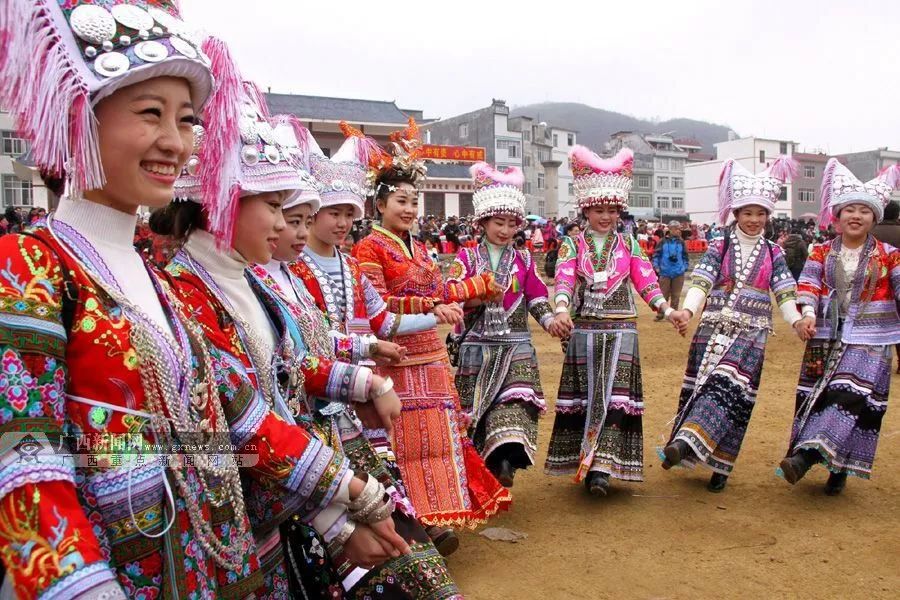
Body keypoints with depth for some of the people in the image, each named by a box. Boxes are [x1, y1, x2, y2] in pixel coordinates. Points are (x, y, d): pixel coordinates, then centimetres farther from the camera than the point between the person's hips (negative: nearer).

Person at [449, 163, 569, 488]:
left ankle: (505, 460, -26)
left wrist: (549, 319, -9)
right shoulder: (466, 258, 4)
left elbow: (537, 297, 9)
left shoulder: (524, 260, 10)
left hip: (515, 346, 1)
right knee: (475, 405, 5)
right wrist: (479, 296, -22)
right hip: (477, 346, -1)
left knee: (514, 401, -18)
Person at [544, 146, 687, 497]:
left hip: (621, 330, 1)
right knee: (585, 397, 6)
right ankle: (586, 463, 18)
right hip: (584, 329, 0)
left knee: (614, 396, -7)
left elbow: (646, 282, 1)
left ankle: (600, 468, -8)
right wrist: (562, 310, -31)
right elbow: (564, 280, -12)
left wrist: (667, 310, -15)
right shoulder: (573, 245, 4)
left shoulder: (629, 245, 8)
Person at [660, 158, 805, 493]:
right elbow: (701, 283, -5)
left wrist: (797, 321, -14)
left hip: (750, 333, 0)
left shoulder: (773, 254, 10)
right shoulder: (719, 247, 6)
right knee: (700, 386, 2)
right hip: (714, 328, 1)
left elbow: (784, 293, 5)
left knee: (728, 388, -16)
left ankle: (692, 447, -25)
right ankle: (687, 449, 13)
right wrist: (688, 310, -23)